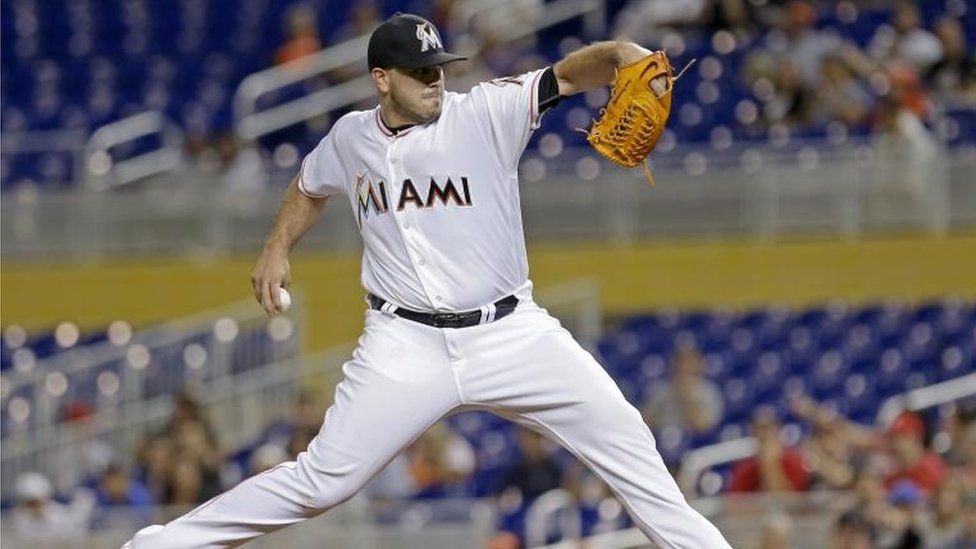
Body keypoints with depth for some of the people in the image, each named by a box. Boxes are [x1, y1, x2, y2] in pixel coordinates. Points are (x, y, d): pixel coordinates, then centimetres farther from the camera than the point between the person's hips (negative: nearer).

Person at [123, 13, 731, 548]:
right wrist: (277, 250, 16)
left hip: (511, 334, 0)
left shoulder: (487, 113, -9)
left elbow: (570, 73, -25)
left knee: (619, 434, -10)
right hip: (407, 346, 0)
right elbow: (311, 187, 26)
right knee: (320, 483, -5)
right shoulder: (351, 137, 2)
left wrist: (627, 56, -44)